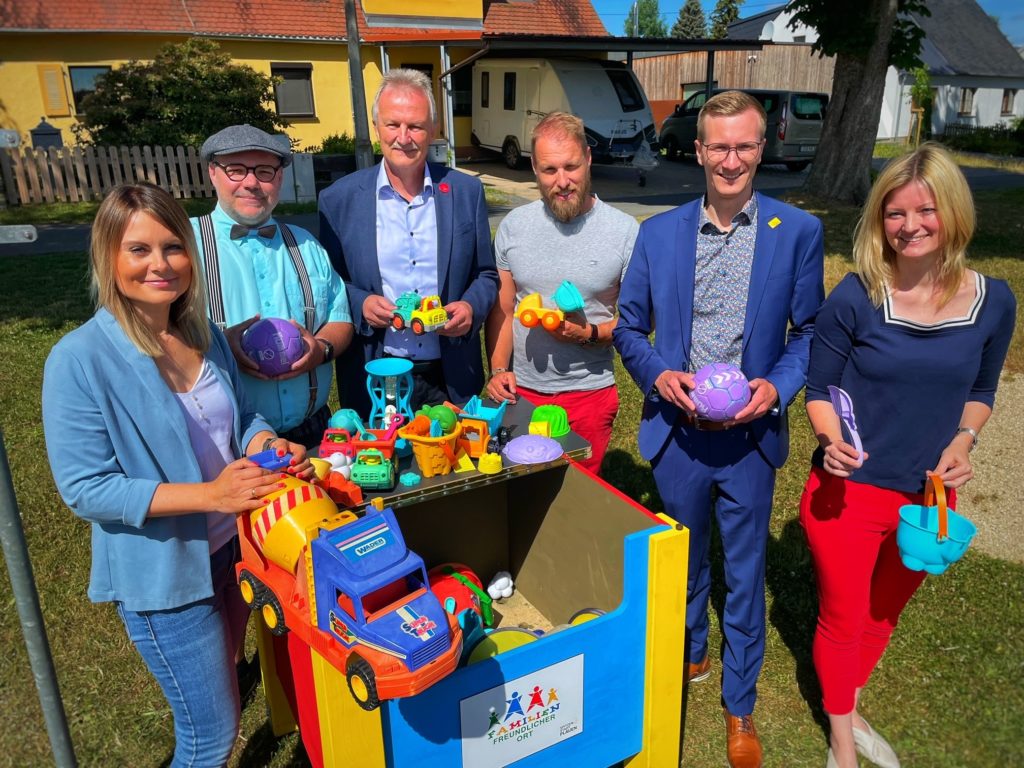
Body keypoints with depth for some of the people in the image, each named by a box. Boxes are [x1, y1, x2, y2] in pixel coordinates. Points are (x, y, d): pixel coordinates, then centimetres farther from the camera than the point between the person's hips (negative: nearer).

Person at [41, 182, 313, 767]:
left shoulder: (205, 335, -1)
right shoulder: (80, 359, -20)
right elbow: (84, 488, -19)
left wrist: (270, 446, -13)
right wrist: (208, 494, -28)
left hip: (234, 544, 6)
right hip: (163, 569, -6)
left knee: (222, 685, 27)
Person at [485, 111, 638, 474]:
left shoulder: (625, 231, -8)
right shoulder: (513, 226, 0)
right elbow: (502, 309, 6)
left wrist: (589, 333, -20)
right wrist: (498, 369, -5)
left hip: (588, 393, -2)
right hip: (522, 391, 2)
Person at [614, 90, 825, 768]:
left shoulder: (799, 232, -4)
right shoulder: (658, 233, -1)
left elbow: (810, 331, 2)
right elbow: (629, 327, 5)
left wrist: (777, 386, -15)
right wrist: (659, 375, -13)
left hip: (750, 434, -1)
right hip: (677, 431, 1)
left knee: (745, 573, 12)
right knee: (683, 558, 21)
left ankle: (740, 706, 33)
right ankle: (690, 653, 49)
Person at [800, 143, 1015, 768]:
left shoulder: (993, 301, -6)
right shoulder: (855, 298, -16)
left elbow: (981, 392, 8)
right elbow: (819, 388, -8)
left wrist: (963, 441, -10)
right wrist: (833, 441, -26)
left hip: (929, 496, 4)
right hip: (849, 492, -3)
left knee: (884, 615, 25)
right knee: (843, 619, 15)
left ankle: (851, 710, 53)